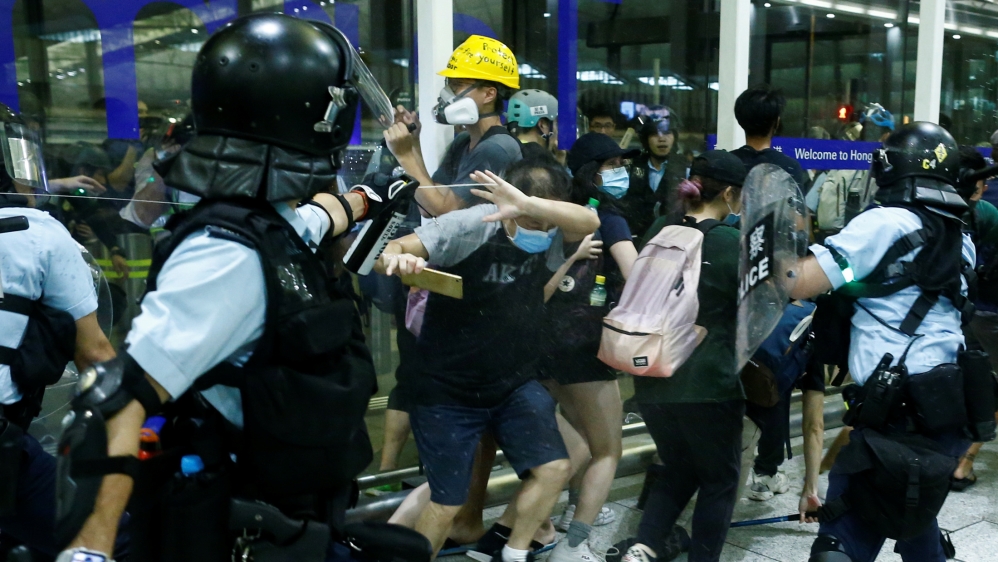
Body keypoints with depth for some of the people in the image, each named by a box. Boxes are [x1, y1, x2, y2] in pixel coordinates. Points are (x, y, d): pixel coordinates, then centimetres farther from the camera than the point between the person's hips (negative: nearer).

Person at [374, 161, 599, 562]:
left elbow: (590, 222, -30)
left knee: (554, 467, 0)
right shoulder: (468, 226, -22)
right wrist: (398, 259, -52)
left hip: (514, 384, 5)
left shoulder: (550, 234, -9)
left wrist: (527, 204, -47)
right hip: (446, 391, -4)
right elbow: (386, 251, -26)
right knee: (447, 501, 3)